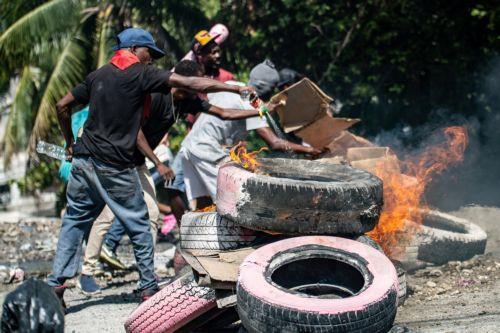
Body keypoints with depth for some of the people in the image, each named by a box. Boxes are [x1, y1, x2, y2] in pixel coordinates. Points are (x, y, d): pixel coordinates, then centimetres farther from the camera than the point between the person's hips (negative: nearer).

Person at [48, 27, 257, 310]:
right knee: (139, 226, 9)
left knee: (75, 221, 13)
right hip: (115, 167, -6)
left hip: (84, 161, 6)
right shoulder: (141, 73, -6)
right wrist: (238, 89, -10)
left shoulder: (99, 75, 14)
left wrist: (70, 142, 27)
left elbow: (62, 105, 16)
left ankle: (56, 285, 8)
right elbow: (192, 84, -12)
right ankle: (149, 289, 16)